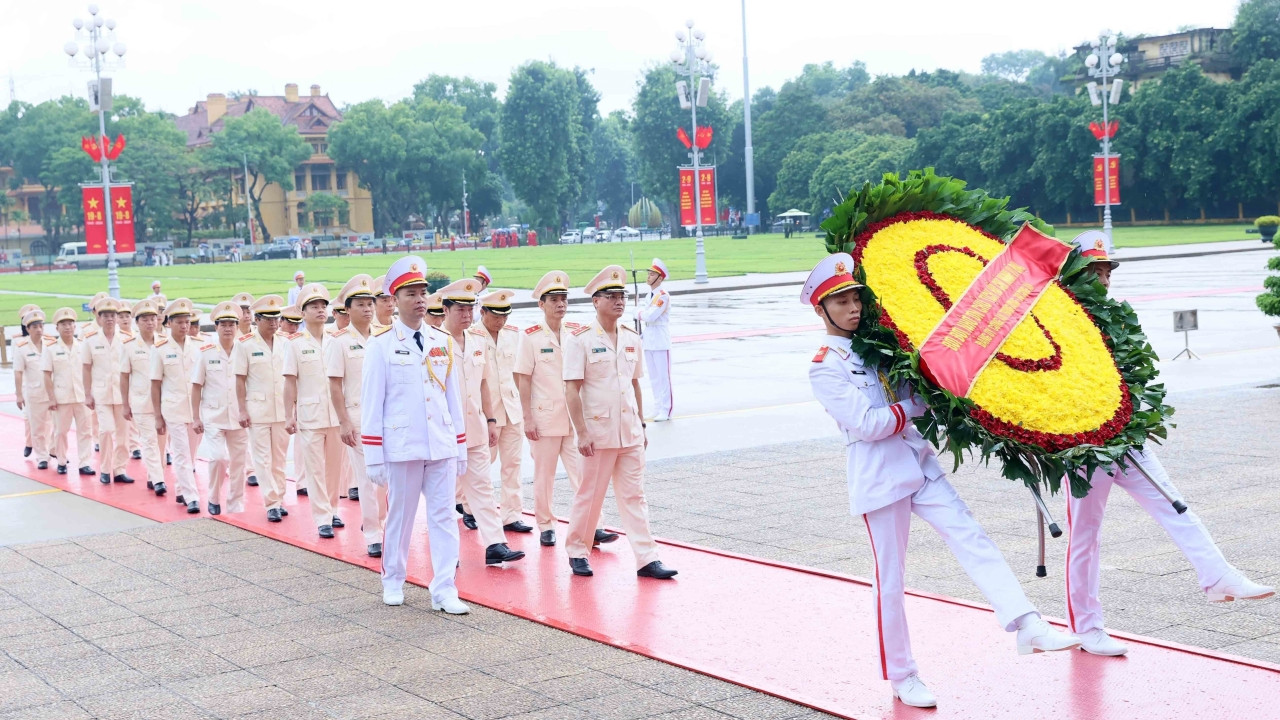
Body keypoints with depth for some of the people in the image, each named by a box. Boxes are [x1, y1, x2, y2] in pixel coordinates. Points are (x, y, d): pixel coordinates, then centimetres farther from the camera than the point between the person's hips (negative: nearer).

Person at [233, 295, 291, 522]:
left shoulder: (285, 344, 5)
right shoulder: (244, 344, -4)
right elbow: (240, 380, -3)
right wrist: (242, 410, -7)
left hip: (282, 409, 3)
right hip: (257, 410, -3)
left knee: (279, 458, 9)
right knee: (263, 459, -3)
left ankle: (279, 501, 17)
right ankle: (272, 504, -2)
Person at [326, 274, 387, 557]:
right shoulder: (339, 341, -4)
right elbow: (335, 385, -6)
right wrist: (343, 422, -12)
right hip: (357, 418, -4)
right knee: (367, 477, 1)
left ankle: (376, 520, 28)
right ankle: (372, 536, 10)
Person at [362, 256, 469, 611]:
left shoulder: (442, 342, 9)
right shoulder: (381, 345, -3)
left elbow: (453, 397, 12)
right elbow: (371, 402, -3)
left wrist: (461, 448, 10)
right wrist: (373, 457, -6)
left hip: (441, 447, 3)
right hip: (401, 447, -3)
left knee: (444, 516, 1)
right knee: (400, 515, 9)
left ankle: (444, 590, 4)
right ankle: (393, 581, 26)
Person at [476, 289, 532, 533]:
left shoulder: (513, 334, 7)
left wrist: (523, 405, 12)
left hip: (513, 408, 5)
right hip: (485, 410, -5)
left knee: (512, 463, 5)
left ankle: (511, 515, 9)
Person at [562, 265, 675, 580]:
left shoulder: (632, 338, 8)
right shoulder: (581, 339, -9)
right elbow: (572, 391, -12)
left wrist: (641, 425, 14)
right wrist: (581, 433, -16)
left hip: (630, 432, 5)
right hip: (598, 432, -5)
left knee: (634, 495, 5)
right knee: (589, 495, 6)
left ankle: (647, 559, 5)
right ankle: (577, 552, 22)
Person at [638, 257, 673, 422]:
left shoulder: (663, 295, -15)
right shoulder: (650, 294, 13)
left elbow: (651, 316, -22)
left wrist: (641, 314, -4)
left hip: (661, 339, -9)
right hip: (648, 340, 9)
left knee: (663, 376, -6)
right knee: (653, 376, 13)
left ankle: (665, 410, -2)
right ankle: (657, 408, 20)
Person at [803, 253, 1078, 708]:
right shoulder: (825, 368, -7)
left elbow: (910, 394, 24)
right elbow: (866, 424, -15)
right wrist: (920, 404, -9)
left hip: (921, 468, 6)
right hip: (880, 479, -6)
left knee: (973, 540, -10)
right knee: (890, 580, 2)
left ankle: (1028, 627, -19)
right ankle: (901, 677, 14)